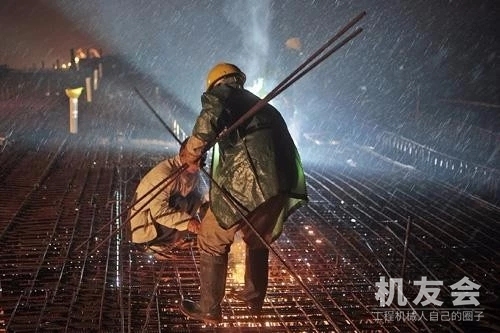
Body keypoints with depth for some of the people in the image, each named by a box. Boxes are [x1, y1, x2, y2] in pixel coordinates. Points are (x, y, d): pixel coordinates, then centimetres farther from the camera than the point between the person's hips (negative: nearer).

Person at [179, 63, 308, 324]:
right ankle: (254, 298, 42)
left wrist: (193, 151, 0)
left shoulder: (222, 93, 12)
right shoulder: (264, 107, 34)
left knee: (213, 240, 10)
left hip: (248, 180, -7)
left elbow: (212, 115, -14)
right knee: (258, 240, 29)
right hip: (283, 182, 7)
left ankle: (208, 309, 16)